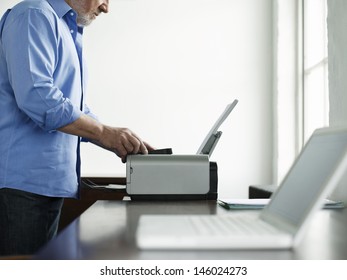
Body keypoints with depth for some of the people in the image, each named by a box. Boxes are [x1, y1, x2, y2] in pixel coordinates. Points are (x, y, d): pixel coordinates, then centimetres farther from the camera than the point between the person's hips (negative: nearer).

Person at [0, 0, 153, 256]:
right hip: (24, 180, -9)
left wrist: (121, 143, 11)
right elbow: (35, 95, -22)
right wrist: (104, 132, -18)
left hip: (50, 181, 9)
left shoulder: (71, 34, 22)